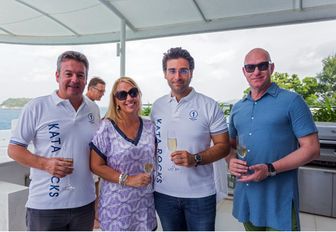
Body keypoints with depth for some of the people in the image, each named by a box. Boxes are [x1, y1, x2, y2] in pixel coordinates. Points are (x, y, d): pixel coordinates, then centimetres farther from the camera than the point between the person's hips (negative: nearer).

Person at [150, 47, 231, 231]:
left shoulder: (209, 106, -8)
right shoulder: (157, 106, 3)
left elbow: (223, 146, -6)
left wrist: (195, 159, -21)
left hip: (200, 194, -3)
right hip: (164, 193, 4)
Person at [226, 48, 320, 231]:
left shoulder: (292, 101, -7)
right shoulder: (237, 108, 9)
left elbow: (311, 149, -10)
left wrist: (271, 169, -20)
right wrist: (231, 161, -6)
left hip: (278, 200, -5)